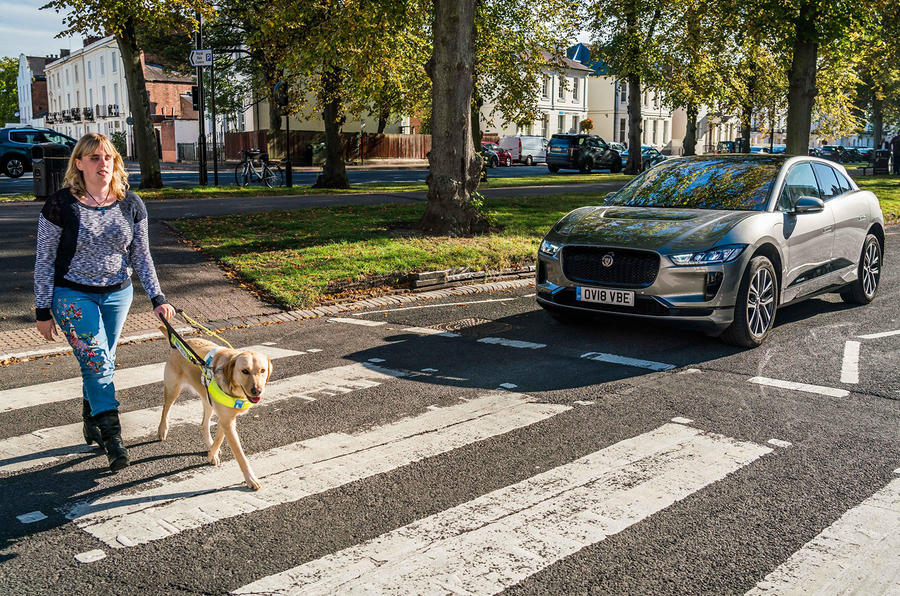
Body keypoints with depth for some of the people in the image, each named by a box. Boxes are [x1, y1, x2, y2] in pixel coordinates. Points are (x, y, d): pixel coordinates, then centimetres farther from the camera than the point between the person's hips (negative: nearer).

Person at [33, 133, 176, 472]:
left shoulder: (131, 204, 0)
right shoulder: (61, 205, -11)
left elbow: (141, 256, 5)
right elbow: (44, 260, -6)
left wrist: (157, 298, -4)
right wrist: (43, 311, -6)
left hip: (117, 294, 4)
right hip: (73, 295, -4)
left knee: (101, 363, 12)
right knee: (97, 363, -12)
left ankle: (91, 422, 32)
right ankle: (112, 437, -8)